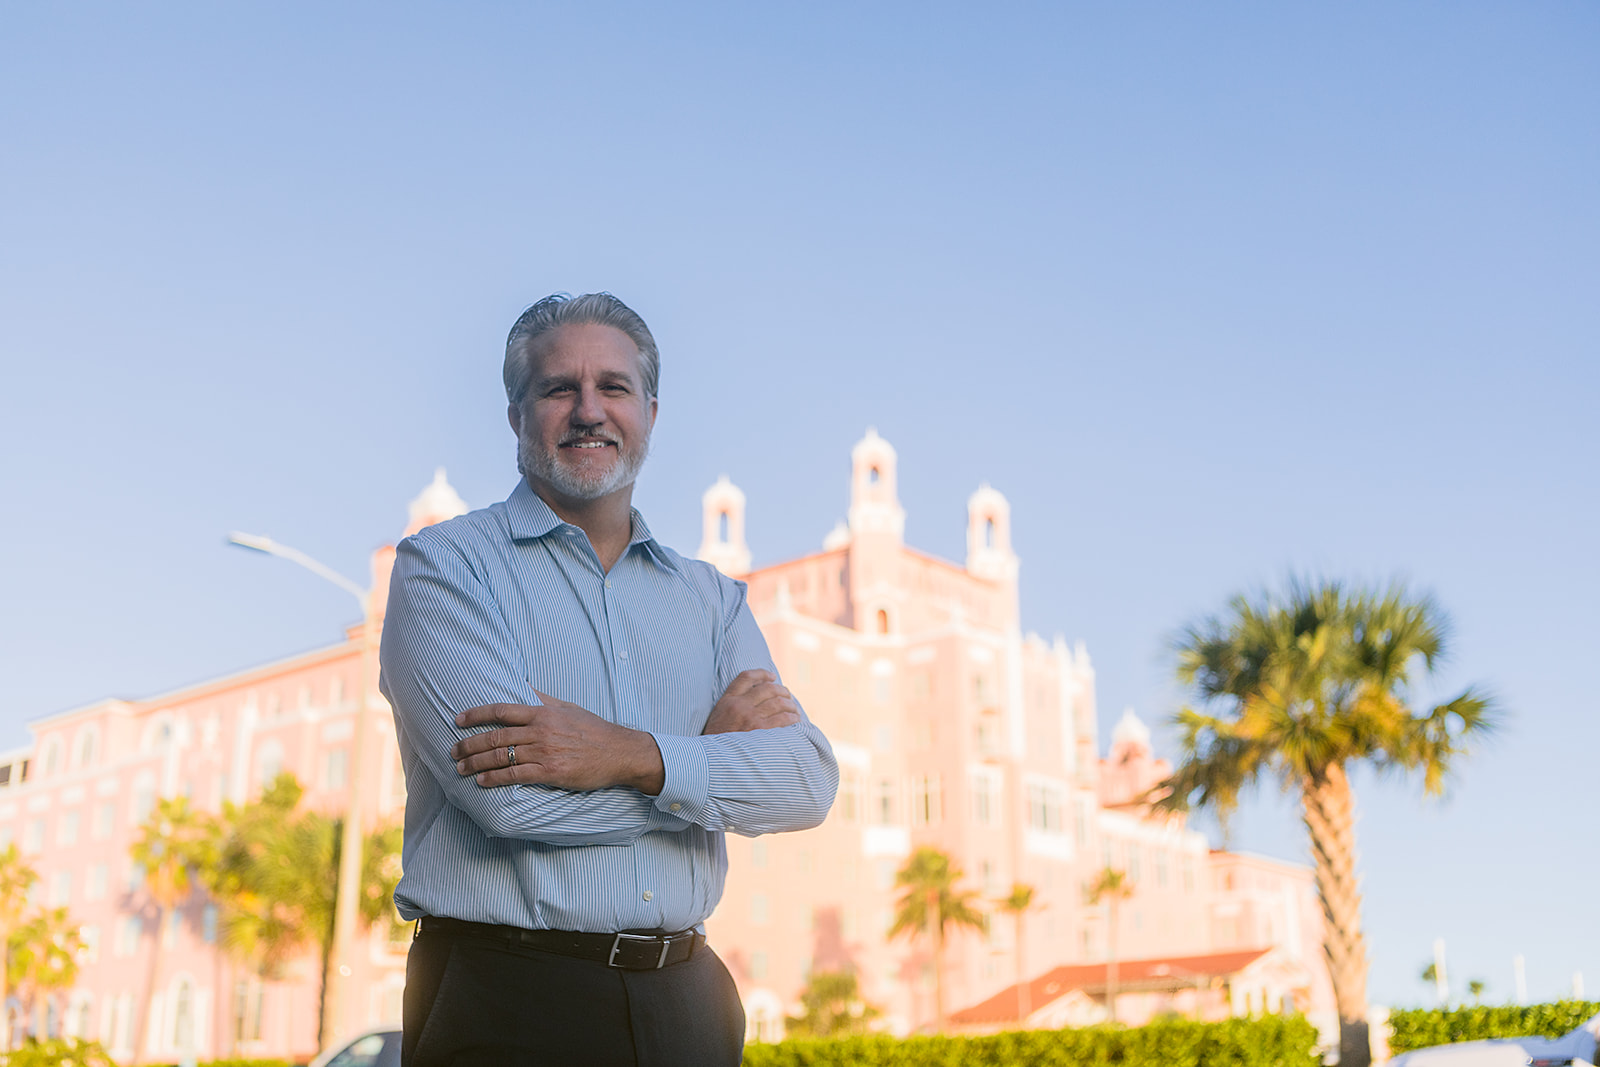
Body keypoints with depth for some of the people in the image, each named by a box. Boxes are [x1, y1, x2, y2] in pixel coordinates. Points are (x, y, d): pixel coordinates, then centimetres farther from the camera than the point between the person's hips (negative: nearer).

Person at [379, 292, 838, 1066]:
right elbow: (509, 793, -17)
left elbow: (810, 778, -3)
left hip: (683, 1001, 4)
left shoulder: (710, 597, 10)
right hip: (505, 1001, -4)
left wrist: (637, 757, -19)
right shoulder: (444, 565, -3)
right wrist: (707, 747, -6)